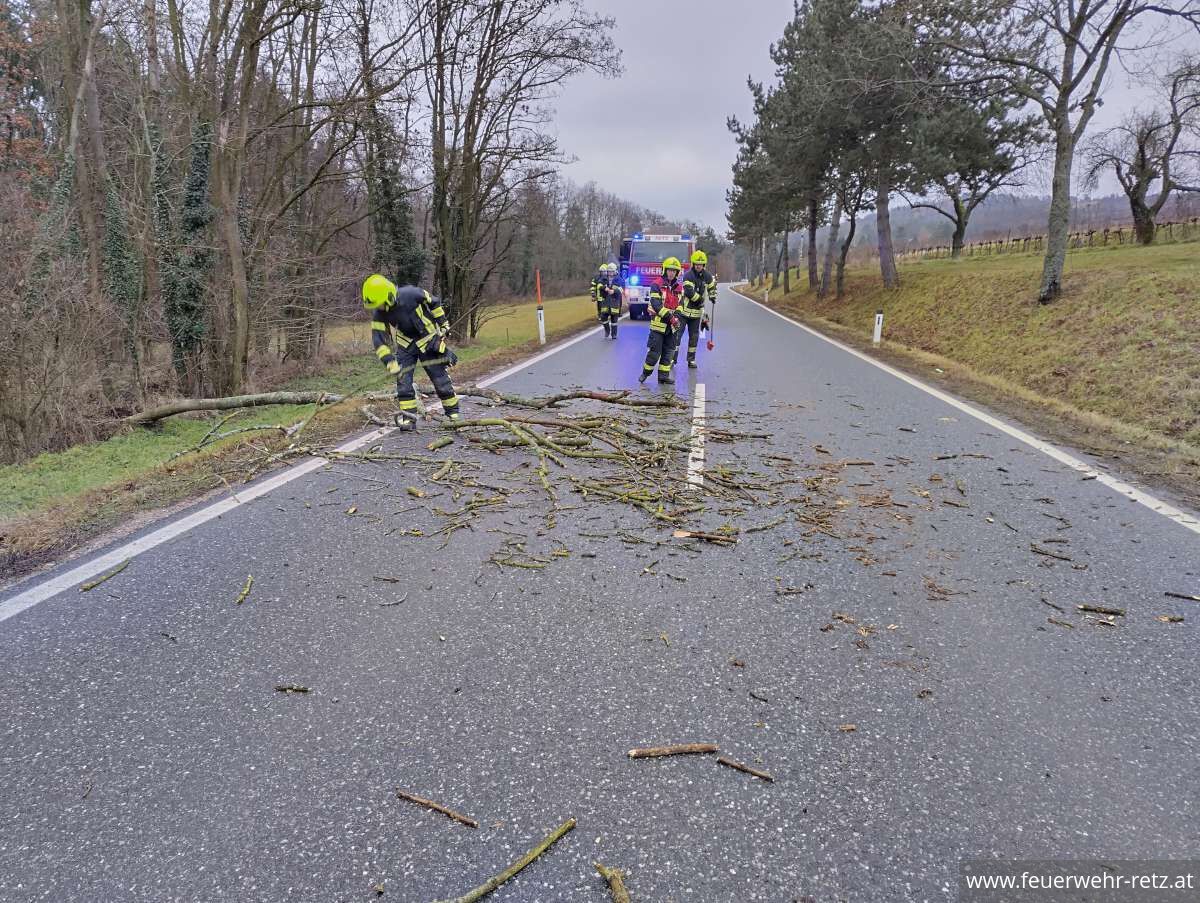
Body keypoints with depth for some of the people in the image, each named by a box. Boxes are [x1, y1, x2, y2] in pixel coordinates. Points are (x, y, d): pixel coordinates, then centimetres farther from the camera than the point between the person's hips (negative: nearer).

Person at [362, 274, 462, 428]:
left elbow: (433, 303, -9)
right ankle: (408, 418, 1)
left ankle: (453, 413, 15)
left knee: (440, 378, 0)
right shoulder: (378, 313, -17)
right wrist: (390, 363, -26)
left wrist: (444, 324, -1)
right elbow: (379, 340, -16)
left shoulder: (411, 294, -27)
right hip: (405, 344, 3)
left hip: (428, 340, -3)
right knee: (403, 379, -6)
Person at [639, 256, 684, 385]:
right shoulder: (657, 285, -7)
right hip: (659, 322, -6)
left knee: (669, 351, 7)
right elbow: (656, 304, -15)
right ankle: (645, 373, 13)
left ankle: (664, 375, 15)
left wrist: (676, 317, -9)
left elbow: (680, 304, 10)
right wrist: (668, 316, -22)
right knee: (654, 351, -4)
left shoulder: (679, 287, 11)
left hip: (672, 325, 6)